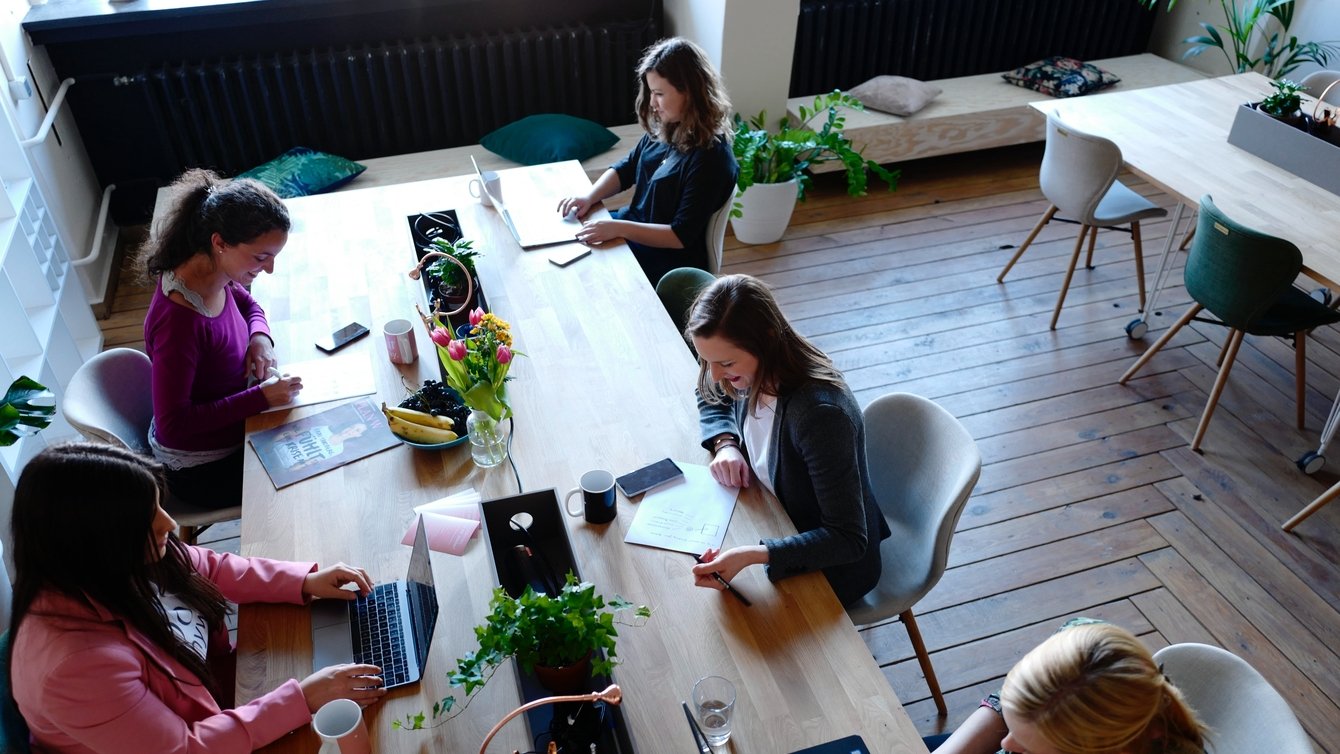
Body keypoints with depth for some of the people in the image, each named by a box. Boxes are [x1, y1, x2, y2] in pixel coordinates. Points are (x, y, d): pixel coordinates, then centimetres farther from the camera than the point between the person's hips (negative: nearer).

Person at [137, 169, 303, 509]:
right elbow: (173, 425, -29)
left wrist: (260, 336, -9)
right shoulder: (179, 320, -34)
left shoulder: (216, 273, -11)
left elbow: (247, 303, 13)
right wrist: (261, 397, -29)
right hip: (202, 469, -8)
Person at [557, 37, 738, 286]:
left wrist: (619, 229, -30)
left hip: (669, 261, -8)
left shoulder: (710, 158, -25)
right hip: (634, 226, 8)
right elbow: (626, 169, 11)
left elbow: (681, 236, -26)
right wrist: (589, 197, -7)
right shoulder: (665, 129, -2)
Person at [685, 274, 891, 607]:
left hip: (832, 564, -7)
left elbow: (848, 541, -33)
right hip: (779, 527, 7)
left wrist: (753, 555, -44)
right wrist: (725, 443, -10)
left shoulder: (820, 414, -36)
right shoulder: (754, 373, -14)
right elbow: (712, 399, 11)